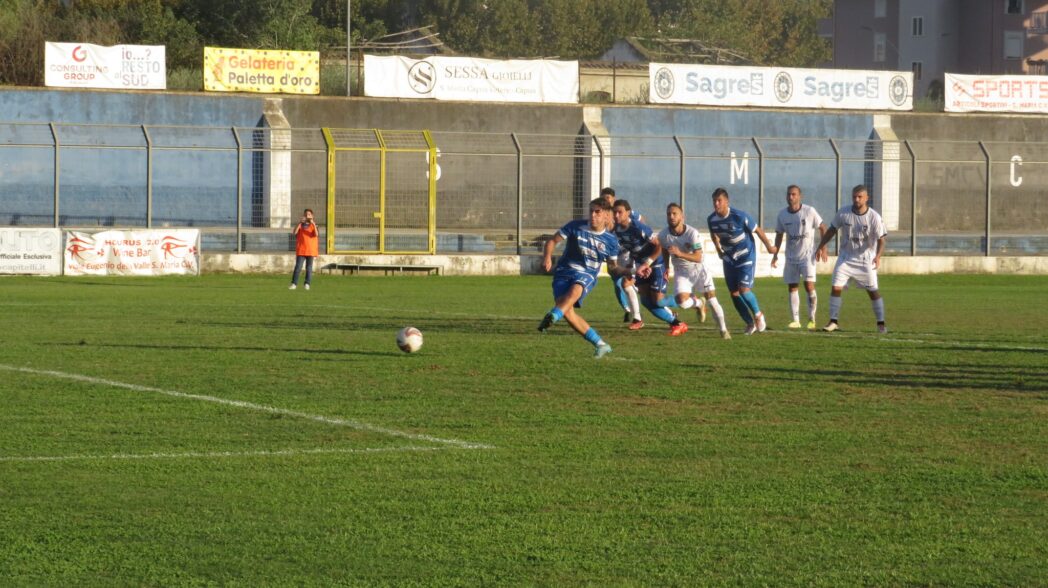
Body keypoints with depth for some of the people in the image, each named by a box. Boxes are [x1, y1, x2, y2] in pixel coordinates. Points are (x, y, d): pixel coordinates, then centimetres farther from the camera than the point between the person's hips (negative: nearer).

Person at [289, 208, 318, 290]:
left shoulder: (314, 226, 5)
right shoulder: (300, 225, 8)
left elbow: (316, 234, -13)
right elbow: (294, 233, -9)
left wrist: (313, 224, -23)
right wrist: (299, 223, -18)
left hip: (311, 251, 0)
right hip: (301, 251, 0)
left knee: (309, 268, 3)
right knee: (298, 267, -7)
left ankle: (307, 284, 9)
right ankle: (294, 284, -6)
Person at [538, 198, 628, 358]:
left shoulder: (611, 240, 5)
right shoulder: (576, 227, -1)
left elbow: (613, 268, 15)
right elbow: (552, 241, 4)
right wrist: (547, 257, -16)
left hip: (587, 275, -1)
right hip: (565, 271, 1)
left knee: (575, 290, -38)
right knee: (566, 310, -20)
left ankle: (552, 317, -59)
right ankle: (600, 344, -11)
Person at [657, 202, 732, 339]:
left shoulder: (693, 233, -25)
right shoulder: (663, 235, -14)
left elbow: (698, 258, -29)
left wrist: (680, 254, -42)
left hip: (698, 269, -2)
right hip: (681, 272, 2)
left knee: (712, 300, -6)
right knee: (682, 303, -19)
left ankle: (724, 330, 13)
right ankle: (698, 303, 17)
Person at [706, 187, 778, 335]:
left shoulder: (739, 217, -25)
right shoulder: (711, 219, -10)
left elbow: (757, 230, -11)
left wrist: (769, 247, -1)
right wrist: (719, 249, 13)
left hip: (746, 256, -5)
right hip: (729, 258, 5)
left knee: (744, 289, -16)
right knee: (734, 293, 4)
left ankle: (758, 315, 11)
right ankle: (750, 323, 19)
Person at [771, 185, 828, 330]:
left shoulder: (809, 211, -11)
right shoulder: (782, 214, 0)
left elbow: (822, 228, -2)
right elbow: (779, 234, 13)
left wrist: (823, 249, -10)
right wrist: (775, 254, 7)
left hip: (807, 255, -4)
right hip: (791, 257, 4)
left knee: (809, 285, -13)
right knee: (792, 287, 4)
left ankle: (812, 319, -2)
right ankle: (795, 320, 11)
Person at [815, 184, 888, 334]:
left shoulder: (874, 217, -13)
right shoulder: (843, 213, -7)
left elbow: (881, 239, -13)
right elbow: (831, 231, 6)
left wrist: (878, 256, -30)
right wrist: (820, 247, 6)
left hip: (866, 260, -2)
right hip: (846, 258, 2)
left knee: (873, 291, 1)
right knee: (835, 287, -9)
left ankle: (881, 324, 13)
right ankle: (833, 322, -1)